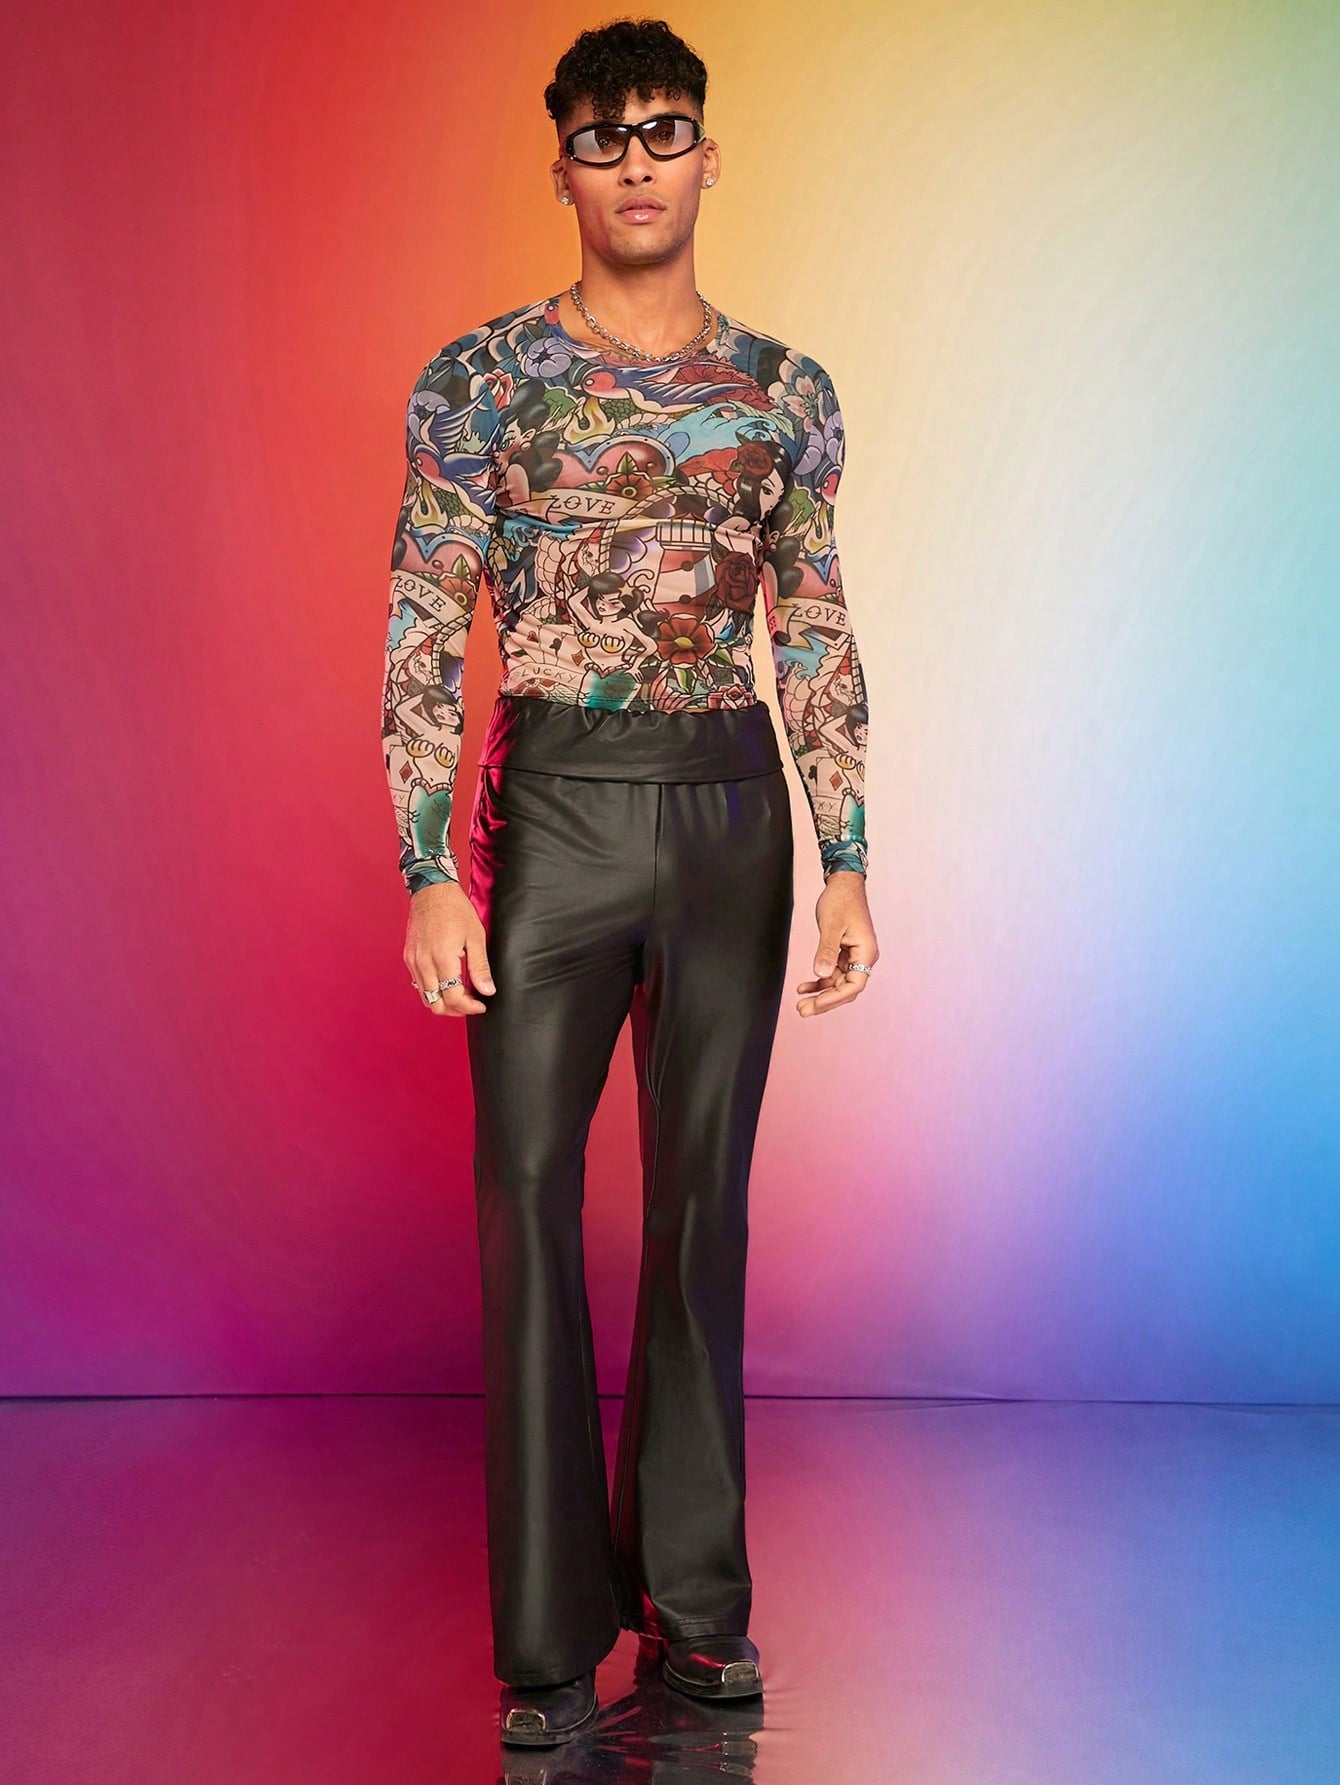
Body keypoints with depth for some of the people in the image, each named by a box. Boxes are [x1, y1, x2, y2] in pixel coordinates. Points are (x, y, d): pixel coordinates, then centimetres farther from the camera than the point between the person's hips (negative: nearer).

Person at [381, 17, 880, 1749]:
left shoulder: (785, 391, 7)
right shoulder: (482, 378, 0)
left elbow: (819, 639, 9)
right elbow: (422, 633, -3)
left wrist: (845, 863, 4)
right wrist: (429, 870, -10)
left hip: (734, 813, 2)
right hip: (556, 808, -2)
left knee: (704, 1198, 8)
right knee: (529, 1195, 0)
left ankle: (694, 1588, 23)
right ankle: (553, 1627, 12)